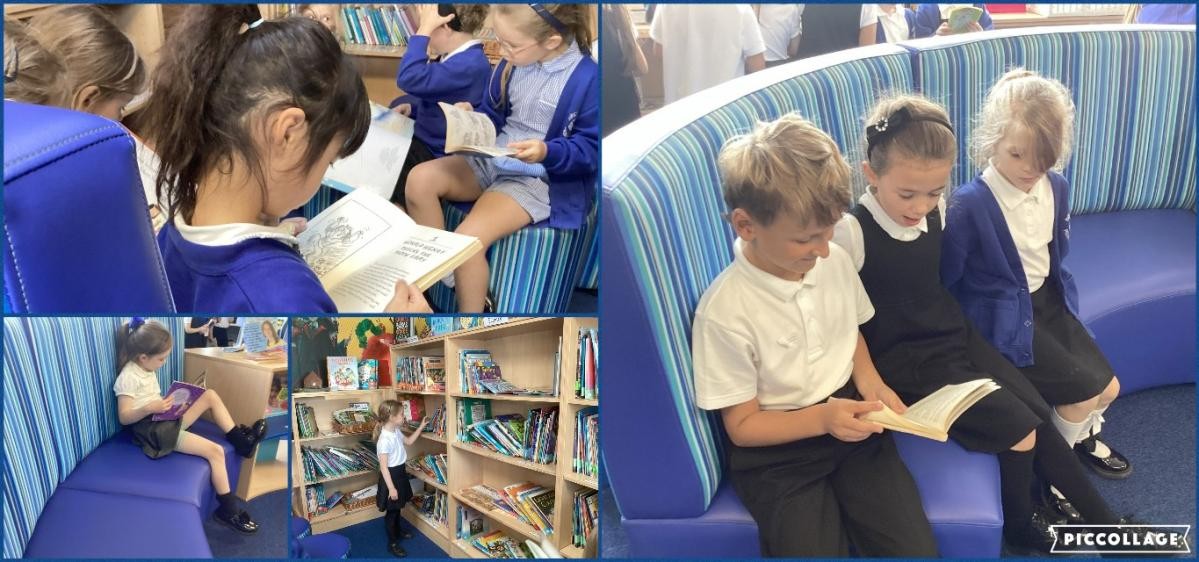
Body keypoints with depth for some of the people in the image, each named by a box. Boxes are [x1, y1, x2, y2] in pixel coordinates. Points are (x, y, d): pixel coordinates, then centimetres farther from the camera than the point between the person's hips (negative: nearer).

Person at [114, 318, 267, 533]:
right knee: (215, 451, -18)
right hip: (152, 430, -10)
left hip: (166, 419, 10)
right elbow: (124, 417, -21)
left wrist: (167, 403, 0)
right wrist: (151, 408, -34)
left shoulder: (147, 368, 10)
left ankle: (240, 440, 9)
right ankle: (228, 509, -12)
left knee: (210, 395, 3)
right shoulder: (128, 378, -18)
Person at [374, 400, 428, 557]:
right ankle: (392, 543, 17)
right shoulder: (384, 440, -29)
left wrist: (421, 427, 14)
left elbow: (409, 441, 21)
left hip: (400, 473, 9)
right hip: (391, 476, -9)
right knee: (391, 510, 5)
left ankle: (398, 530, 46)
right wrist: (391, 488, -25)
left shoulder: (396, 431, -1)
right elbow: (383, 467, -27)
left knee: (397, 507, 26)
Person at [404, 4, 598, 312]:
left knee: (467, 239, -25)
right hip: (492, 160, 7)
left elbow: (592, 149, -14)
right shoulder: (513, 63, 0)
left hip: (541, 178, -7)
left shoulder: (588, 78, -19)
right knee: (419, 179, -10)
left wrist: (548, 153, -29)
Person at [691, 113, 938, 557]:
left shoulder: (836, 260, -3)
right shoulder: (725, 312, -20)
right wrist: (821, 418, -24)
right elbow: (742, 425, -12)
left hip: (848, 419, 4)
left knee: (917, 549, -11)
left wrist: (867, 379, -3)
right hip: (777, 452, -4)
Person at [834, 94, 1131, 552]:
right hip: (903, 360, -6)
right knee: (1019, 430, -13)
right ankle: (1021, 525, 13)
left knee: (1039, 415, -5)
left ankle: (1104, 525, 12)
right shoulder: (851, 232, -21)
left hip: (954, 337, 6)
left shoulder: (937, 209, -2)